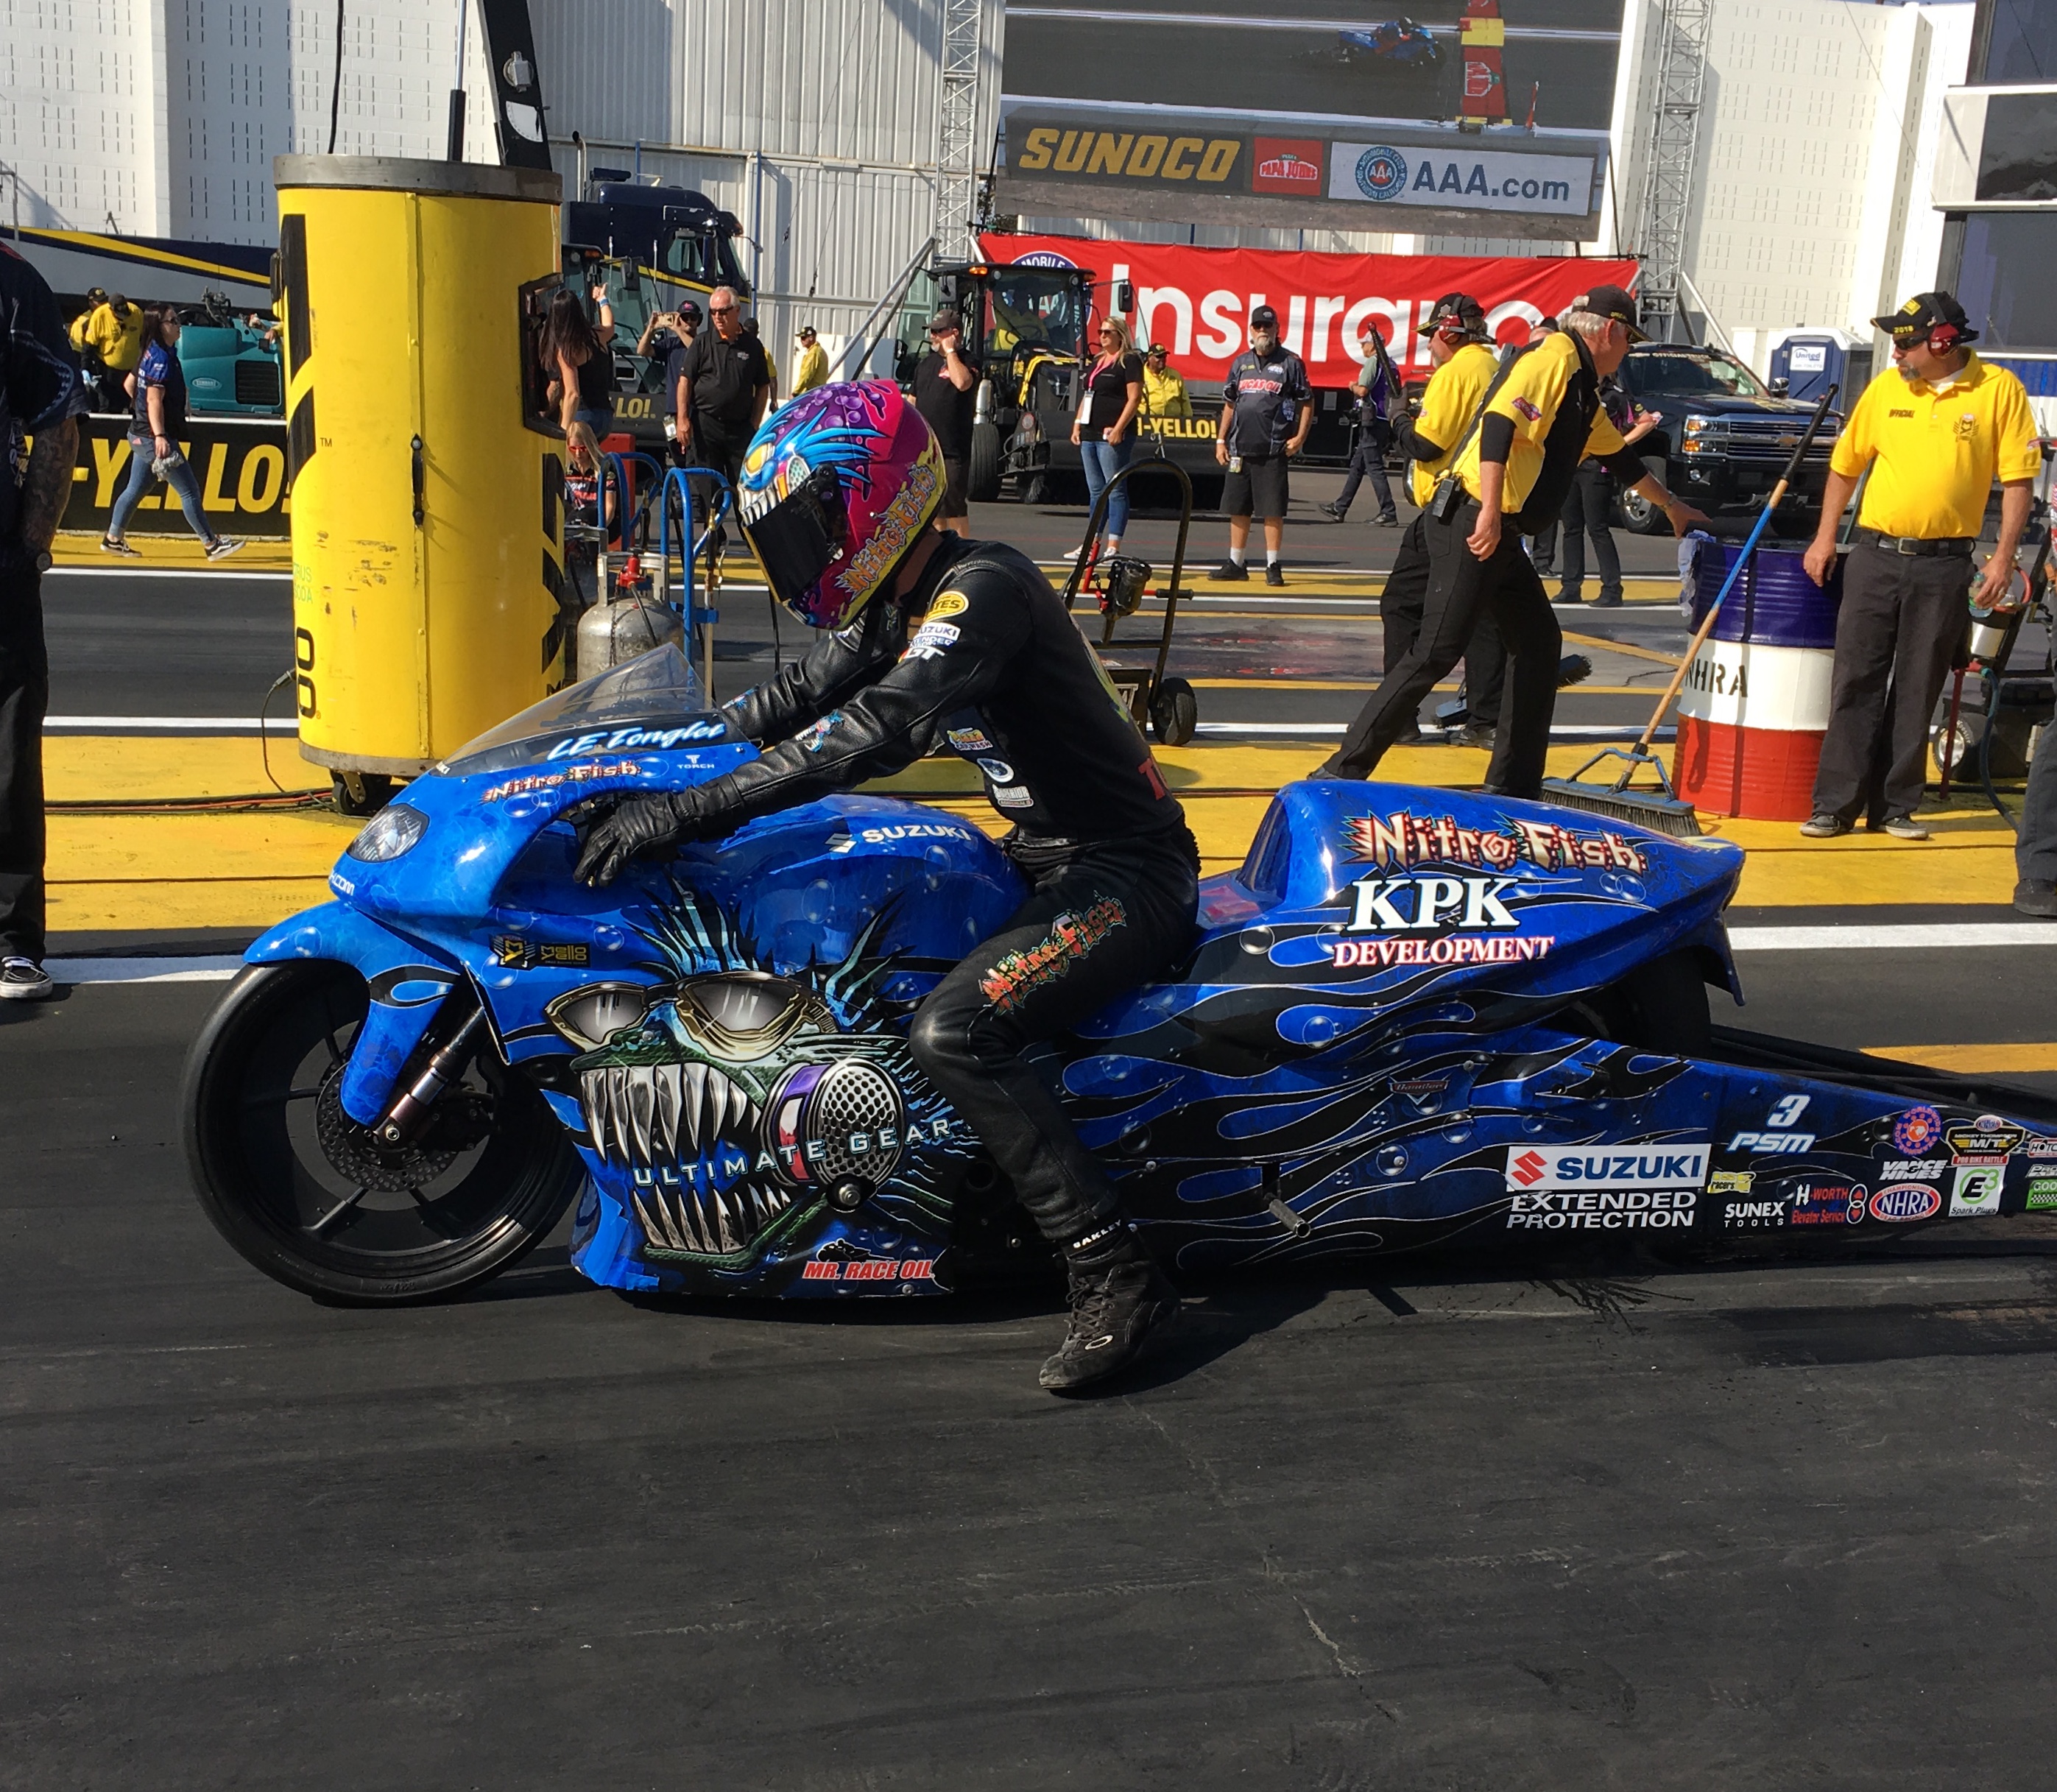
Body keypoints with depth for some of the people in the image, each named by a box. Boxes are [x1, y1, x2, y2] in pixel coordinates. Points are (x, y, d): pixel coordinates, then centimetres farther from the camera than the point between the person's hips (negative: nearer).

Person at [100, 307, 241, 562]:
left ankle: (113, 539, 22)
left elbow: (129, 383, 23)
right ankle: (212, 545, 1)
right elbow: (154, 400, -24)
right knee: (189, 491, -4)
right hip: (154, 436, -10)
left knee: (136, 489, 16)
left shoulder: (152, 354, 12)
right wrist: (160, 436, -30)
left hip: (142, 435, 10)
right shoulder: (162, 359, -17)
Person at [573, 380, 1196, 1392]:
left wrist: (690, 810, -37)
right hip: (1046, 854, 11)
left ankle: (1115, 1277, -22)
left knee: (952, 1033, -28)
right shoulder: (899, 605, 8)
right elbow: (801, 696, 18)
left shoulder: (982, 588, -23)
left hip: (1125, 871, -10)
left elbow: (878, 732, -36)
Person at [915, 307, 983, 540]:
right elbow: (913, 401, 23)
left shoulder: (967, 362, -5)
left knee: (955, 508, -8)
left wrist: (950, 352, -16)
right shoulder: (926, 363, 17)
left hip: (952, 450, -8)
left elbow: (962, 382, -28)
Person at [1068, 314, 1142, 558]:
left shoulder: (1129, 361, -5)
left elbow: (1134, 398, -13)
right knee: (1095, 491, 11)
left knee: (1116, 490, -8)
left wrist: (1119, 429, -20)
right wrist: (1077, 424, 15)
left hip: (1113, 436, -9)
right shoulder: (1096, 361, 20)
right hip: (1090, 434, 9)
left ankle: (1113, 547, -10)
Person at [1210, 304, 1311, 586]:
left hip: (1273, 449, -5)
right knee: (1238, 508, 9)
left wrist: (1299, 437, -9)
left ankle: (1273, 566, 2)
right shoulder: (1240, 363, 14)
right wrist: (1221, 439, 12)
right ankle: (1235, 564, 17)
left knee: (1273, 510, -4)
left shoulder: (1290, 362, 1)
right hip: (1240, 448, 5)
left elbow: (1307, 403, 1)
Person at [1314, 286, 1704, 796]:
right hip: (1470, 521, -10)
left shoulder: (1584, 388, 24)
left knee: (1539, 643, 11)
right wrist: (1490, 513, -28)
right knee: (1436, 651, -15)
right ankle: (1347, 769, -12)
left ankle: (1512, 784, 17)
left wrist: (1672, 508, 51)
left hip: (1502, 533, 11)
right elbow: (1498, 423, -22)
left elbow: (1620, 456, 40)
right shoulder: (1554, 356, -7)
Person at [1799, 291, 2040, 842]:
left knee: (1916, 692, 5)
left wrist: (2004, 557, -8)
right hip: (1875, 555, 2)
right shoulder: (1886, 388, 4)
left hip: (1943, 565, -2)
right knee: (1855, 683, 1)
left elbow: (2017, 479, -2)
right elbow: (1845, 465, 13)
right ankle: (1836, 804, 6)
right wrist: (1825, 538, 9)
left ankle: (1896, 806, 14)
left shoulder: (1999, 390, -4)